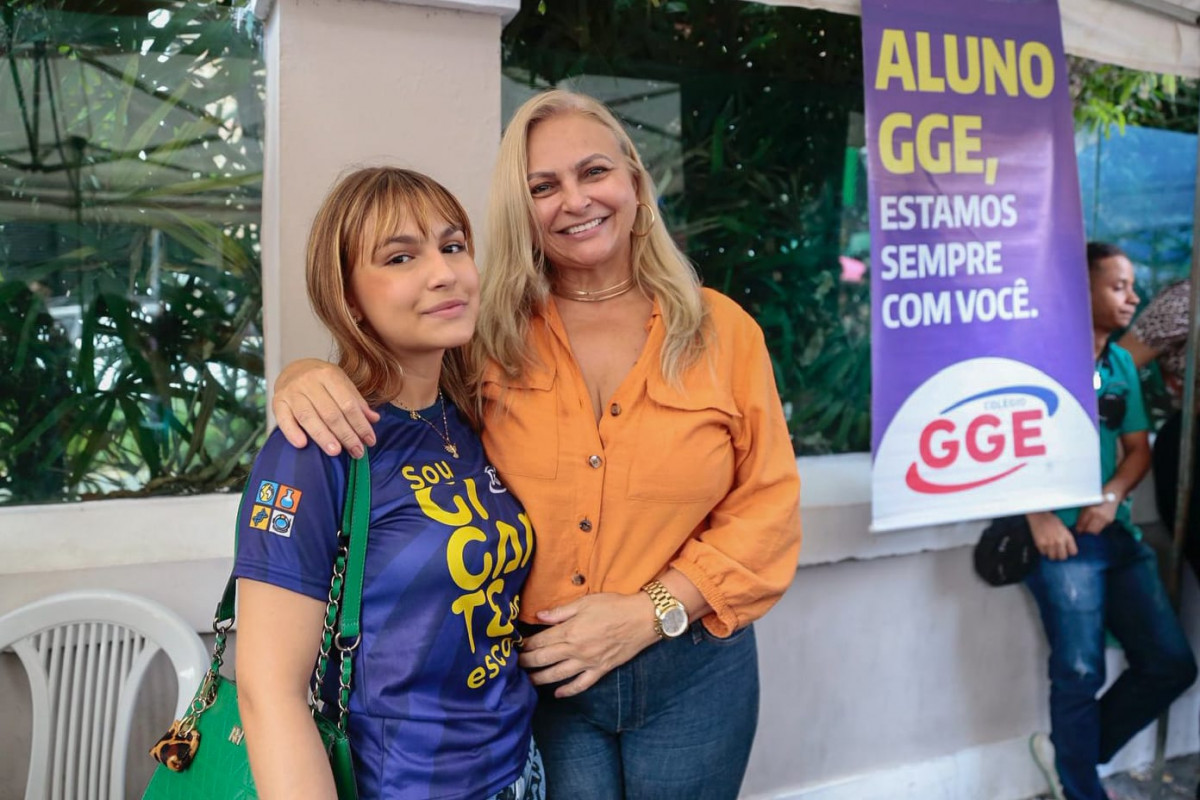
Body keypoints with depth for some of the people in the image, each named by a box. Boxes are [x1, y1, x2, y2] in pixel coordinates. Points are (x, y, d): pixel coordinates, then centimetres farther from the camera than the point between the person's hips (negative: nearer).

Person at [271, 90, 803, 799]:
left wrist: (652, 611, -14)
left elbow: (767, 505, -4)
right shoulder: (491, 339, -4)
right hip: (539, 677, 0)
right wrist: (308, 376, -21)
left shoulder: (722, 329, -4)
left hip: (691, 674, 1)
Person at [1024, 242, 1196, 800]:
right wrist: (1039, 516, -19)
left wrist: (1113, 495, -6)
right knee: (1081, 672, -5)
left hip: (1117, 532, 7)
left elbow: (1137, 448, 15)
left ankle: (1074, 754, 24)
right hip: (1063, 536, -7)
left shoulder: (1122, 365, 13)